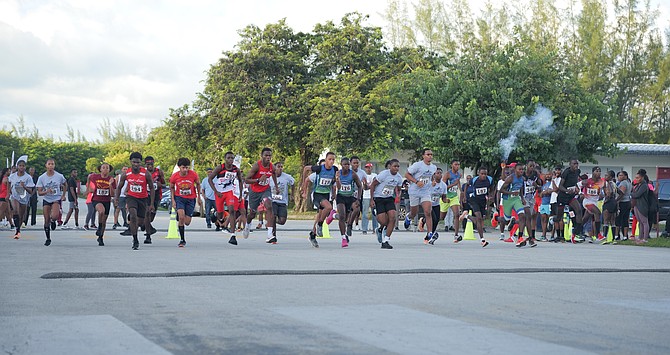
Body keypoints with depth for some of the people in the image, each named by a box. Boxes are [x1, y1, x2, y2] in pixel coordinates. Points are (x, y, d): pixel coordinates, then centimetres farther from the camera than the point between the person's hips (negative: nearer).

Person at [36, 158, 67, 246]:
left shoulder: (59, 176, -9)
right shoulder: (41, 178, -8)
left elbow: (65, 184, 13)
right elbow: (39, 192, -7)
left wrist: (63, 195, 7)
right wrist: (47, 191, -27)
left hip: (56, 199, -2)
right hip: (46, 199, 2)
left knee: (54, 216, -26)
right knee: (46, 220, 2)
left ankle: (53, 221, 12)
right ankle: (48, 239, 19)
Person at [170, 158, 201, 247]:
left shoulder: (193, 174, -15)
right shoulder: (174, 176, -14)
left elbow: (198, 184, 4)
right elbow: (172, 187, 4)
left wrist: (198, 198, 8)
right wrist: (173, 200, -3)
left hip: (191, 199, 1)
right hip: (179, 198, -1)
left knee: (187, 222, 1)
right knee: (181, 217, -21)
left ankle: (180, 226, 40)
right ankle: (182, 240, -10)